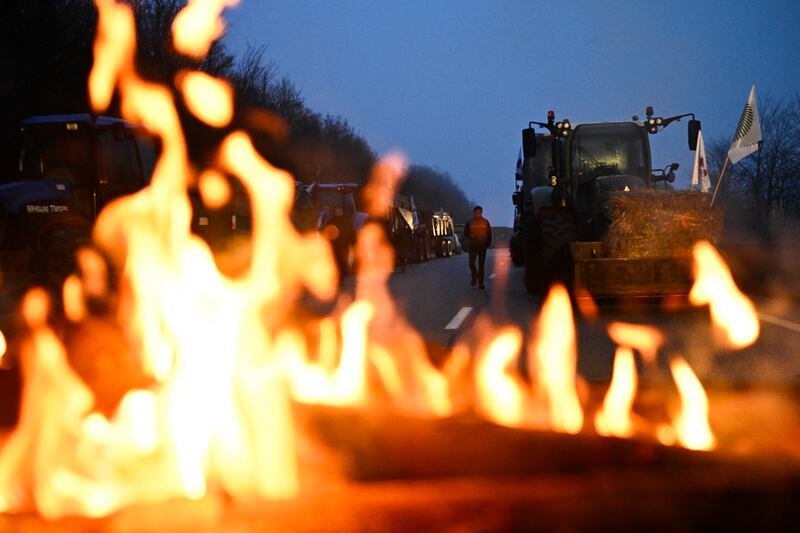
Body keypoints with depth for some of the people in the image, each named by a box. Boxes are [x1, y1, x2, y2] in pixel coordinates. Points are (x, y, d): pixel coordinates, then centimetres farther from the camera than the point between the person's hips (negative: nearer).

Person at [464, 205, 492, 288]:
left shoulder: (485, 222, 4)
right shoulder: (470, 222, 5)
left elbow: (489, 234, 7)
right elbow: (465, 232, 9)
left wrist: (488, 243, -3)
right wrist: (470, 236, -12)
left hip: (482, 246, -1)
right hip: (472, 246, 1)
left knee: (481, 264, -1)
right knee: (471, 263, -4)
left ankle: (480, 282, 2)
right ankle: (474, 277, 22)